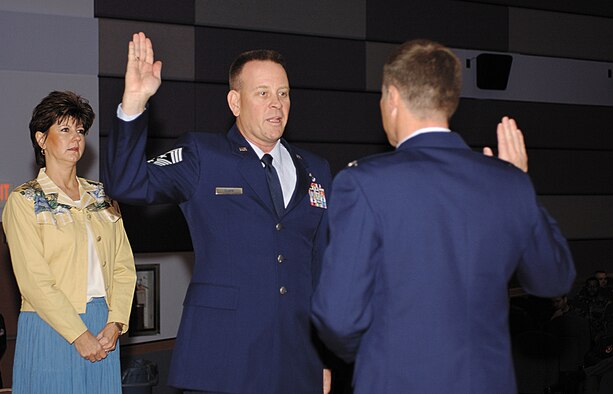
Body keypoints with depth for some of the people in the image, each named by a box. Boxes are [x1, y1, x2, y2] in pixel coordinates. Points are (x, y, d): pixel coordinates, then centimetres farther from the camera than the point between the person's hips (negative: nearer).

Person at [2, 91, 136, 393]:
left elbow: (124, 266, 7)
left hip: (104, 328, 4)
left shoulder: (101, 197, 12)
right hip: (50, 328, -4)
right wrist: (79, 334, -14)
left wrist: (114, 324, -7)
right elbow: (34, 281, -10)